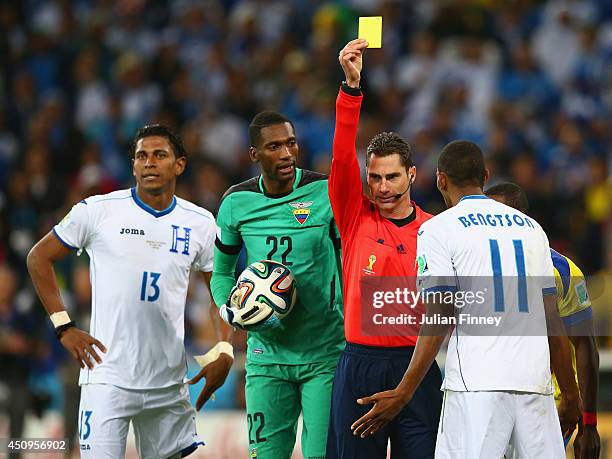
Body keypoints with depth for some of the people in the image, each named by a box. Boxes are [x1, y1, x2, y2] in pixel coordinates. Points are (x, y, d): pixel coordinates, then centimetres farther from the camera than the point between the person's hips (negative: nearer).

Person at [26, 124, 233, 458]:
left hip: (169, 382, 3)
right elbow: (39, 258, 6)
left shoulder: (200, 224, 6)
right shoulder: (98, 211, -2)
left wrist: (225, 353, 3)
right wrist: (64, 327, 0)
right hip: (107, 377, -3)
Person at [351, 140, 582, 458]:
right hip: (536, 382, 5)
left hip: (476, 385, -5)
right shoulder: (531, 228, 18)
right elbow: (551, 318, 17)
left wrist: (403, 394, -8)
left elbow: (440, 319, -7)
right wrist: (570, 394, 23)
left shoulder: (438, 229, 2)